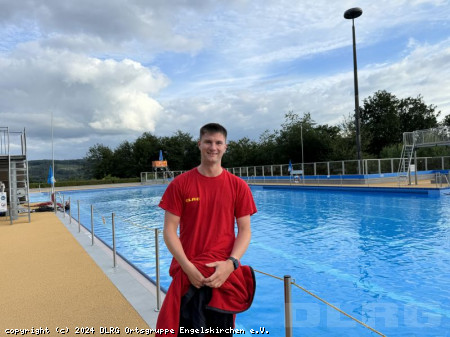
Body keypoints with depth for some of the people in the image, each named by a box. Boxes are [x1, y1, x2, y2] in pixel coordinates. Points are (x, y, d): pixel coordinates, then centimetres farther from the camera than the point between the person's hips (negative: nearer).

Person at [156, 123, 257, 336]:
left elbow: (245, 230, -1)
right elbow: (169, 230, -5)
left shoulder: (238, 186, -1)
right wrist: (187, 266, -16)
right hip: (189, 273, -1)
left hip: (224, 273, 1)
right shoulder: (180, 184, -3)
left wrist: (231, 263, -16)